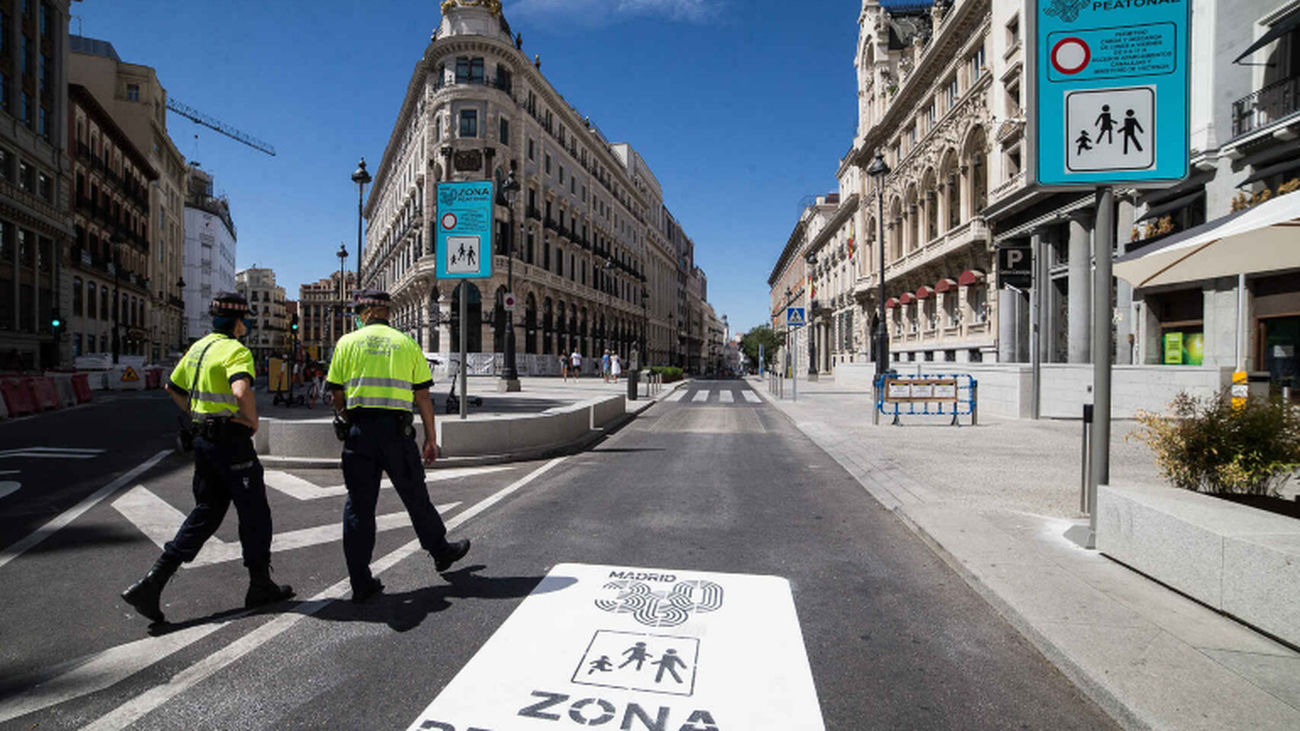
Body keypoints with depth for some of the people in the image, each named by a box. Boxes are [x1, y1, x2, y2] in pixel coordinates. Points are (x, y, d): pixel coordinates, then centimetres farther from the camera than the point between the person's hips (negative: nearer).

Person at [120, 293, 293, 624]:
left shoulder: (198, 347, 13)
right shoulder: (236, 351, -16)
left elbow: (172, 387, 24)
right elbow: (241, 392, -33)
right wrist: (253, 421, -16)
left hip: (203, 438, 9)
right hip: (231, 439, -9)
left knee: (206, 512, 16)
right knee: (255, 513, 5)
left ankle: (152, 582, 9)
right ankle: (260, 586, 17)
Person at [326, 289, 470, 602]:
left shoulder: (347, 342, 5)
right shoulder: (406, 343, 6)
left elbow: (336, 394, 4)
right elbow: (423, 395, 5)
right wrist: (431, 437, 10)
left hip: (360, 431, 0)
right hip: (397, 430, 0)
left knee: (359, 505, 7)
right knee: (415, 497, 15)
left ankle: (361, 582, 10)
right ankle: (441, 551, 32)